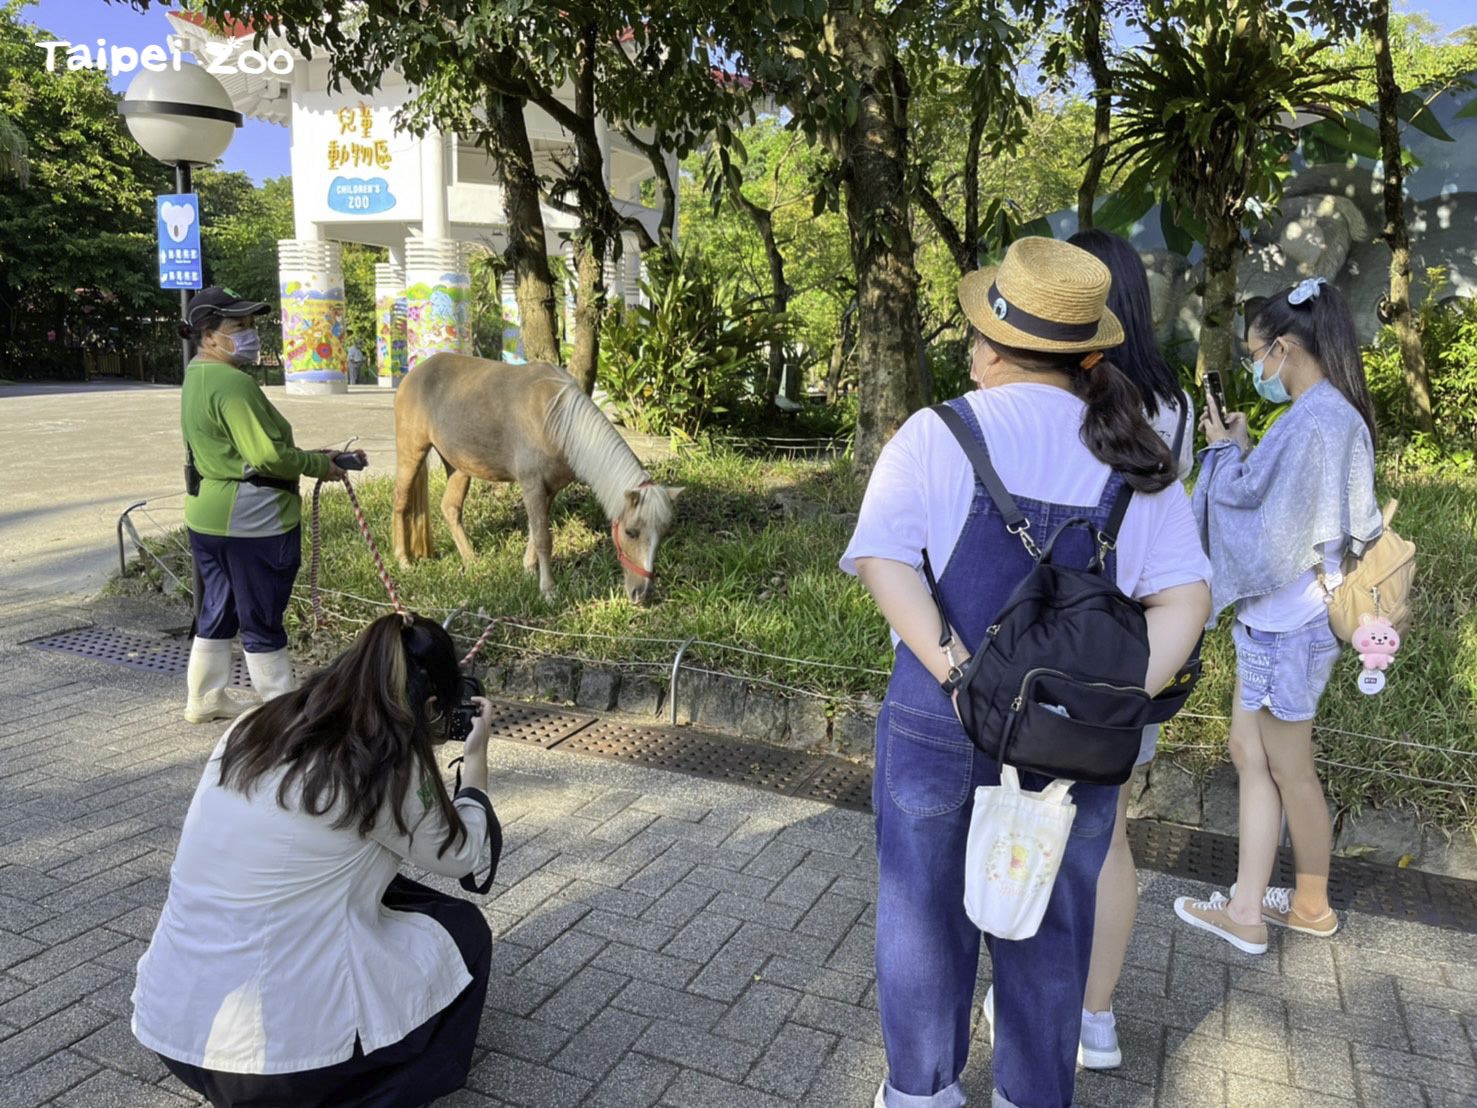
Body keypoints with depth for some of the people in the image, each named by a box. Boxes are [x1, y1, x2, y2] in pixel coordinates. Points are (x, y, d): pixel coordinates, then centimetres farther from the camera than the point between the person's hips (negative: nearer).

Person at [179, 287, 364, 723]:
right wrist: (320, 466, -11)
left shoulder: (198, 376, 12)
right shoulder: (233, 383, -21)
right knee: (262, 619, 2)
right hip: (250, 520, -10)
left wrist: (305, 456, 9)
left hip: (206, 514, 10)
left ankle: (204, 697, 33)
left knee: (218, 607, 21)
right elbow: (268, 456, -25)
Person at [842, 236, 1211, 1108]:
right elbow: (1186, 596, -5)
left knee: (927, 909, 19)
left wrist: (961, 677, -20)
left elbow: (884, 561, -19)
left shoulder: (934, 437, -8)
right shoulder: (1134, 460, 0)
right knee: (1047, 929, 20)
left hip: (937, 721, -1)